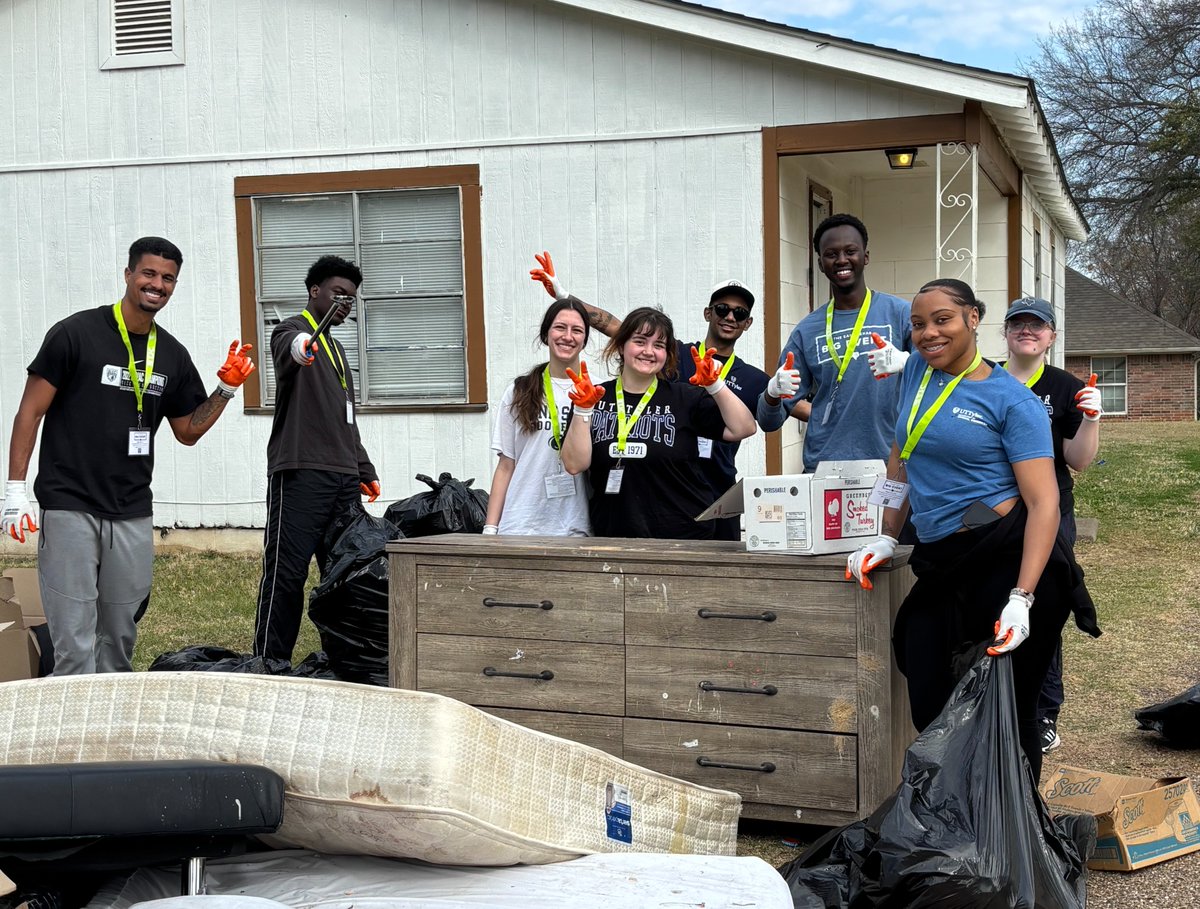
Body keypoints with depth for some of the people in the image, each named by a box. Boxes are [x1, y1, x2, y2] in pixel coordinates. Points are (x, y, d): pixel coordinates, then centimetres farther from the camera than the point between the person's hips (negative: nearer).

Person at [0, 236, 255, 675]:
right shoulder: (76, 334, -5)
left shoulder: (173, 354, 10)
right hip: (70, 507, -5)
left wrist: (226, 389, 4)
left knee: (120, 639, 11)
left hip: (132, 515, 5)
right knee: (74, 644, -6)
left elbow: (188, 431, 18)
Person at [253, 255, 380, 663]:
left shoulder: (336, 348, 26)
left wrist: (365, 471, 26)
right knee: (286, 573, -9)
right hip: (301, 475, -8)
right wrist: (299, 347, -52)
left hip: (344, 478, 8)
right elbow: (285, 350, -28)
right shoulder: (294, 330, 0)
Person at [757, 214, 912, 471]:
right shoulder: (807, 331, 7)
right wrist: (773, 393, -15)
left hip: (887, 462, -2)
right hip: (822, 466, 2)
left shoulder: (899, 313, 0)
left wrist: (905, 362, -26)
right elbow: (769, 421, 7)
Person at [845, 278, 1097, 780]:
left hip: (1009, 562, -6)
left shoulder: (1011, 400, -7)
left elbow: (1044, 502, -13)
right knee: (930, 712, 5)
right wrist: (886, 538, 14)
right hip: (941, 567, 6)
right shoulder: (916, 376, 10)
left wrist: (1020, 600, -23)